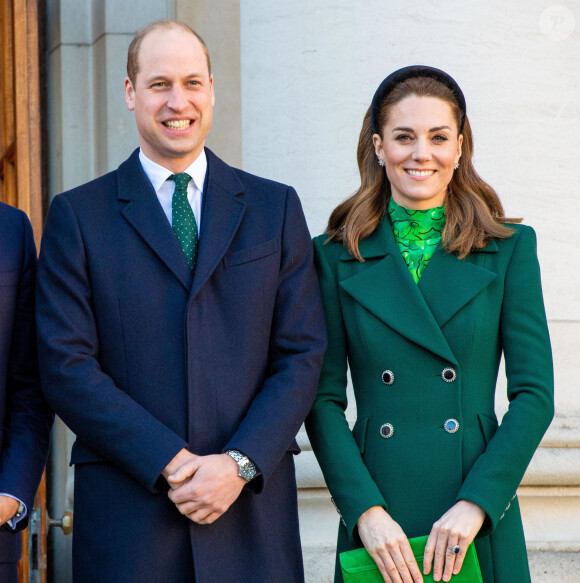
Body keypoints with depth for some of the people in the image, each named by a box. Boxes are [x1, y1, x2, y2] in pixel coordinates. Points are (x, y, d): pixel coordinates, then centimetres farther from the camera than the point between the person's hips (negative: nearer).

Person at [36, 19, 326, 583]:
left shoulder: (275, 207, 10)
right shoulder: (77, 215, 5)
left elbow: (302, 356, 4)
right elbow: (66, 367, -3)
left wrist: (239, 464, -10)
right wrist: (171, 463, -12)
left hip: (251, 510, 1)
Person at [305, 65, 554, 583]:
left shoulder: (510, 248, 4)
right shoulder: (336, 257, 5)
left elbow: (534, 394, 0)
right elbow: (324, 399, 1)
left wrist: (476, 503, -11)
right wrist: (365, 510, -12)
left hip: (480, 518, 0)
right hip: (378, 520, 0)